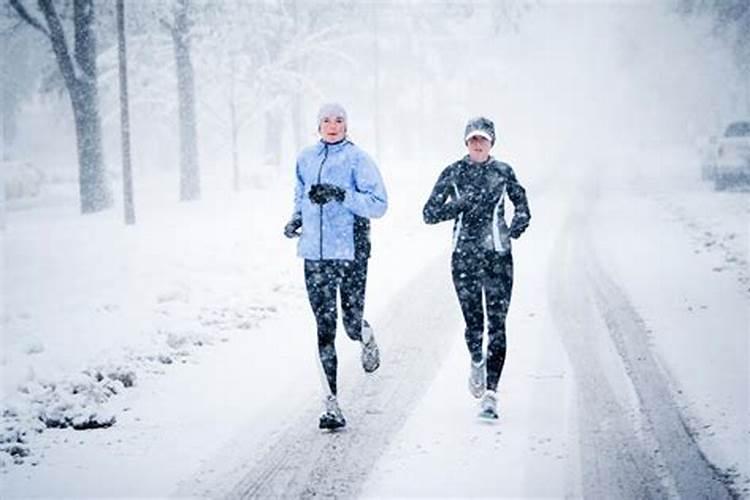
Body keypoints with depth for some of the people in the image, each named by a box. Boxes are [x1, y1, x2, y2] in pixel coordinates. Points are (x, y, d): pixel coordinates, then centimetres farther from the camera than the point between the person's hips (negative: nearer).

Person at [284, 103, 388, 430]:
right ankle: (331, 404, 1)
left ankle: (367, 338, 37)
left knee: (352, 323, -2)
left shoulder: (357, 159, -3)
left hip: (351, 252, -4)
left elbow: (379, 204, -9)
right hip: (315, 254, 4)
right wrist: (297, 218, 9)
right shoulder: (306, 159, 12)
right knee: (324, 329, -1)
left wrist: (341, 196, -20)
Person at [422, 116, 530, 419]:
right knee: (473, 322, 3)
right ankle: (477, 363, 37)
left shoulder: (503, 172, 5)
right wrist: (462, 204, -14)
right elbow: (429, 213, -1)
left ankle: (490, 393, -9)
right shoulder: (453, 173, 2)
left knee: (497, 324, -8)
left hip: (498, 256, 0)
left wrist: (517, 225, -4)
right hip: (464, 256, 0)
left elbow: (522, 205, 17)